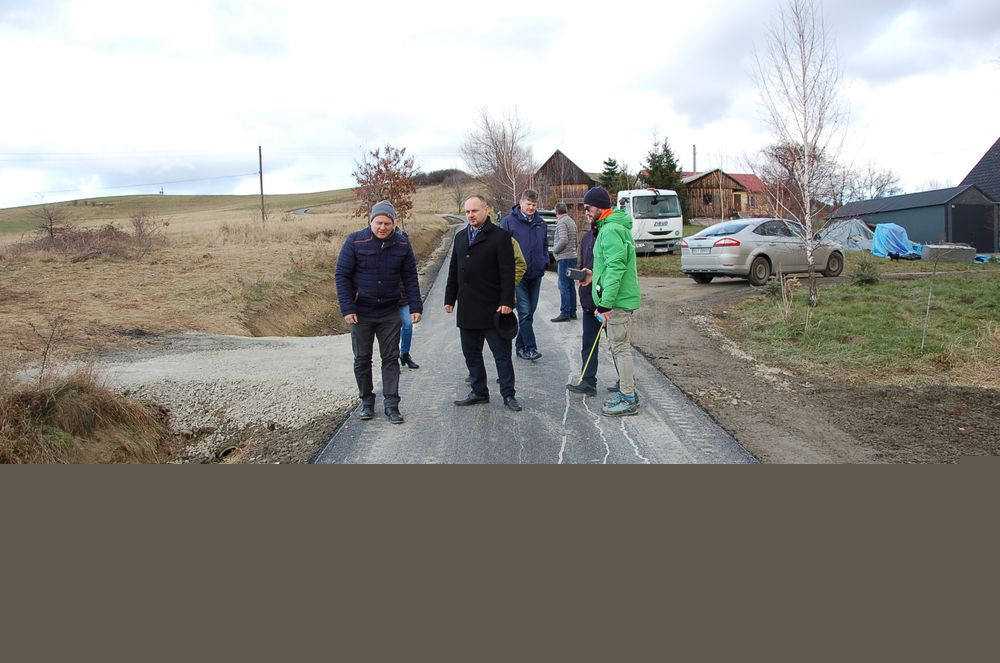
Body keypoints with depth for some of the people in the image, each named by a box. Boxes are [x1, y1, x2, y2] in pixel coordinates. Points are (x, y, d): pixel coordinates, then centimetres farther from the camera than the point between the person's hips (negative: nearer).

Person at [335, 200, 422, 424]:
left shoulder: (402, 244, -4)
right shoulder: (355, 241, -11)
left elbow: (410, 278, 3)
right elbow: (342, 276, -8)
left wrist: (415, 307, -5)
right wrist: (347, 309, -14)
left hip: (390, 313, 1)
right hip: (361, 313, -1)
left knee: (391, 358, 4)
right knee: (362, 359, 10)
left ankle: (392, 404, 11)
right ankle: (366, 401, 24)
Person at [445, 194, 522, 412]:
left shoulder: (500, 236, -5)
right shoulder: (460, 237, 14)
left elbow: (507, 273, -10)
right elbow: (453, 271, 18)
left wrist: (506, 302, -16)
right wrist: (450, 299, 14)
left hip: (492, 309, -6)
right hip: (467, 309, 6)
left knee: (501, 354, 2)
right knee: (471, 354, 12)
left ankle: (508, 394, 10)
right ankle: (479, 392, 23)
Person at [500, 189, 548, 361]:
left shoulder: (540, 223, 11)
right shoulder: (509, 221, -7)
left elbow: (545, 245, 21)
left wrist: (544, 262, 6)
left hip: (536, 275, 6)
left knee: (530, 311, 11)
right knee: (525, 312, -10)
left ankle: (521, 345, 21)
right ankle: (530, 348, -9)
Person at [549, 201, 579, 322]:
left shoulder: (561, 222, -12)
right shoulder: (571, 221, 16)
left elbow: (563, 240, -22)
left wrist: (555, 250, -7)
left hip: (564, 258, -9)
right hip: (572, 256, 9)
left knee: (563, 286, -7)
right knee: (571, 286, 12)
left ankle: (565, 313, -7)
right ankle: (572, 312, 15)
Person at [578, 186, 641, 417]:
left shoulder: (611, 230, -17)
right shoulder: (611, 227, 16)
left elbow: (616, 268, -24)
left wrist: (605, 303, -25)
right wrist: (595, 276, 15)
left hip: (617, 300, -11)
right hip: (619, 299, 11)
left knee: (620, 348, -4)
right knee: (619, 346, 18)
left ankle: (628, 400, 4)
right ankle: (628, 391, 28)